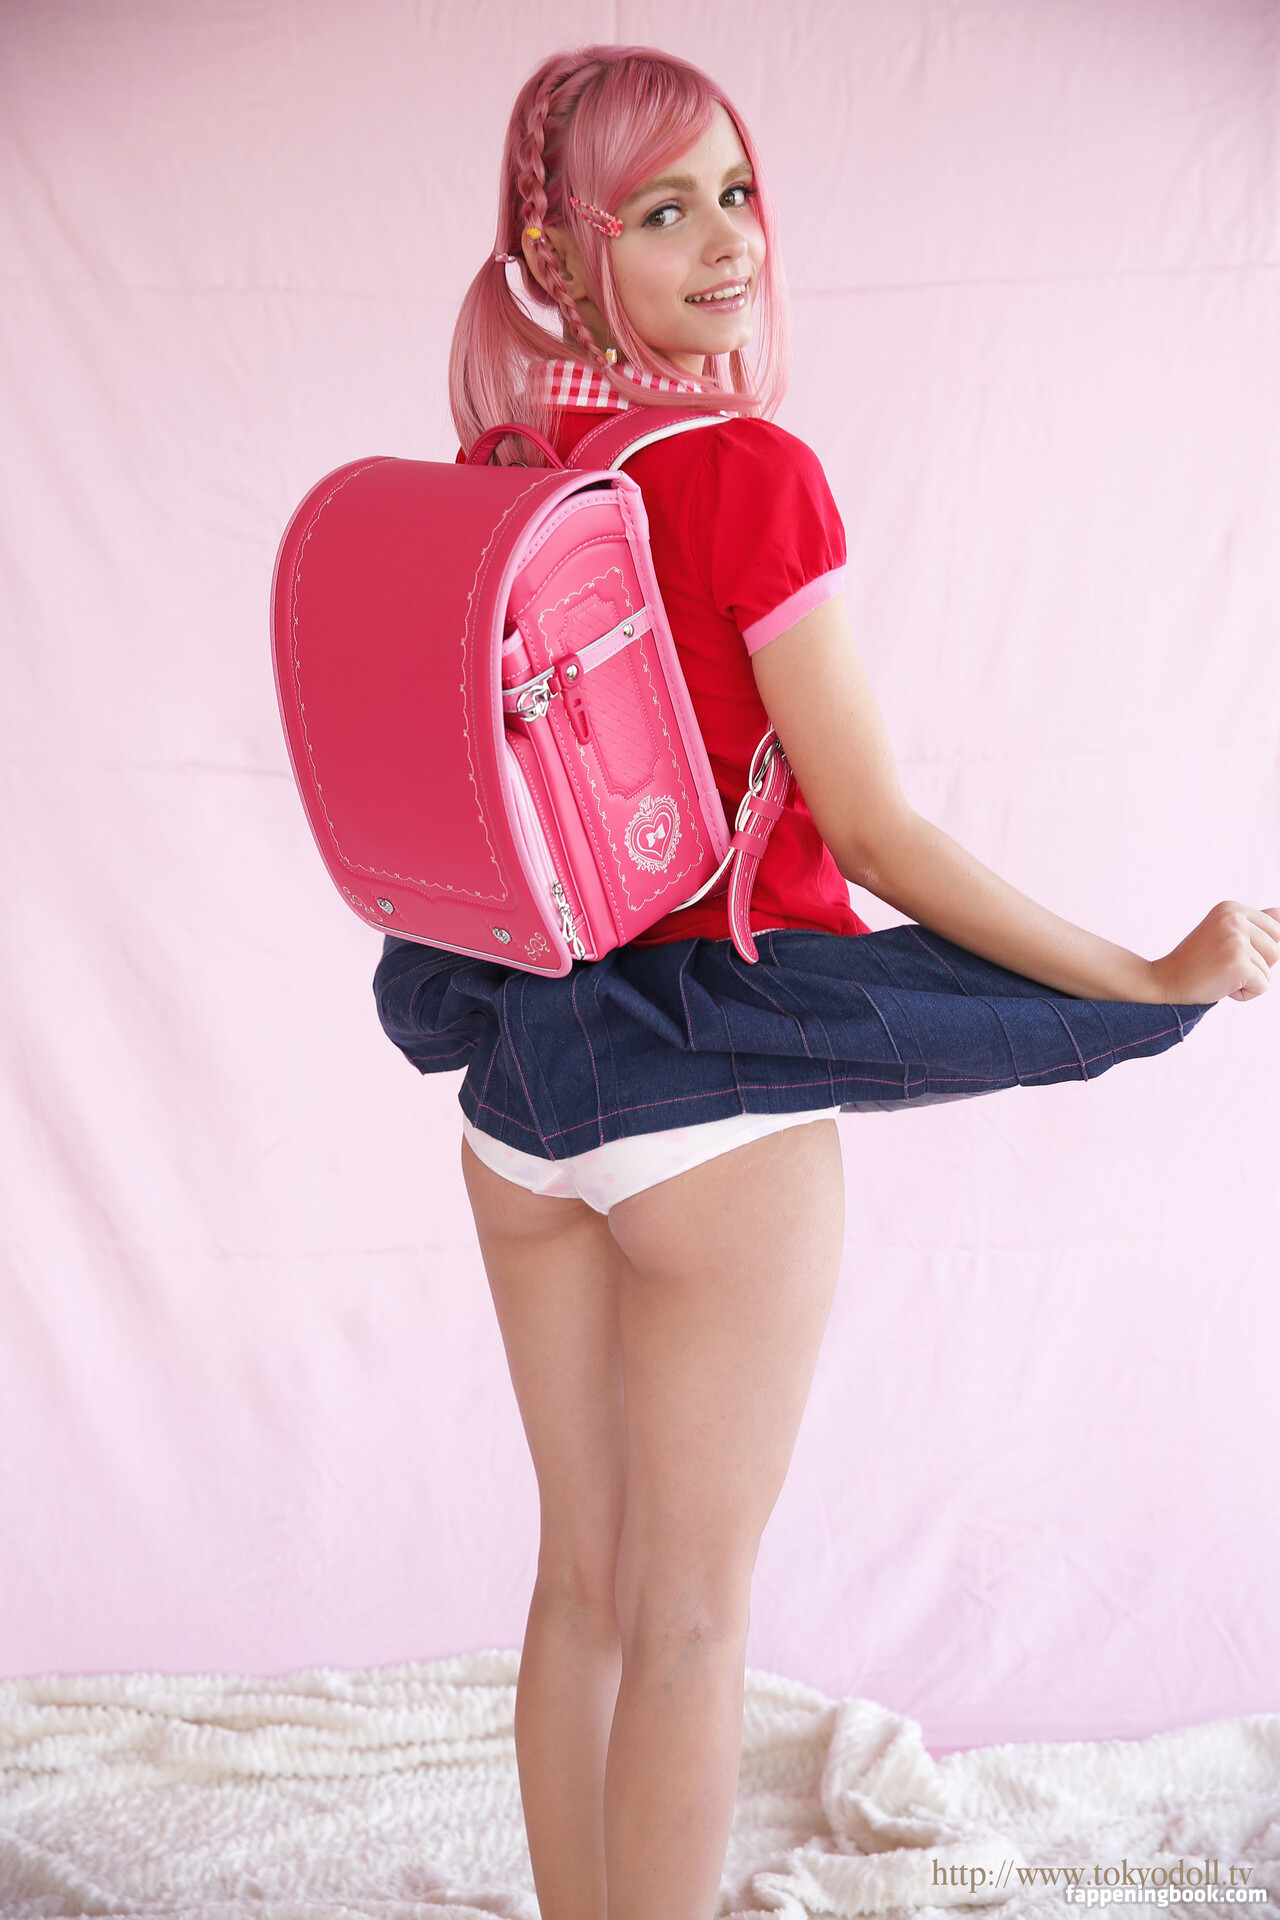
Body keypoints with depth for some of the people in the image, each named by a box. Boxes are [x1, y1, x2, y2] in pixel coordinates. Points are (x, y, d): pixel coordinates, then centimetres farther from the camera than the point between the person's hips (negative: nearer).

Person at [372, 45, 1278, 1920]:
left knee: (582, 1578, 19)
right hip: (715, 1093, -6)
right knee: (689, 1609, 9)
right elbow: (871, 832, -16)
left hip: (518, 1082, 7)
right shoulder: (750, 472, -17)